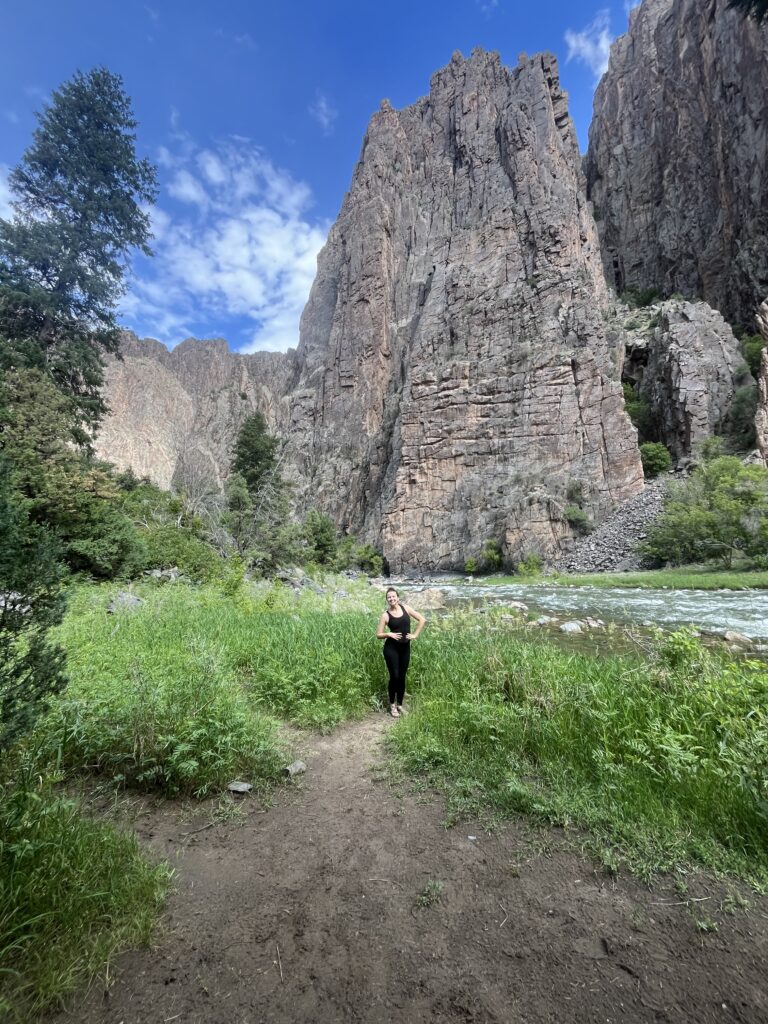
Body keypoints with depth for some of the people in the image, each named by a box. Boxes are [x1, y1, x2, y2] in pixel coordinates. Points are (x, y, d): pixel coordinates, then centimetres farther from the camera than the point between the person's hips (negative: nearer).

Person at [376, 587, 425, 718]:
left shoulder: (405, 608, 1)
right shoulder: (385, 615, -6)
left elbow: (422, 619, 6)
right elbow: (379, 634, -2)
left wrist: (415, 634, 0)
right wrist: (389, 634, -19)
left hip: (405, 648, 3)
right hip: (391, 648, -3)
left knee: (402, 677, 10)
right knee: (394, 676, -1)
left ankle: (400, 705, 25)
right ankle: (392, 705, 18)